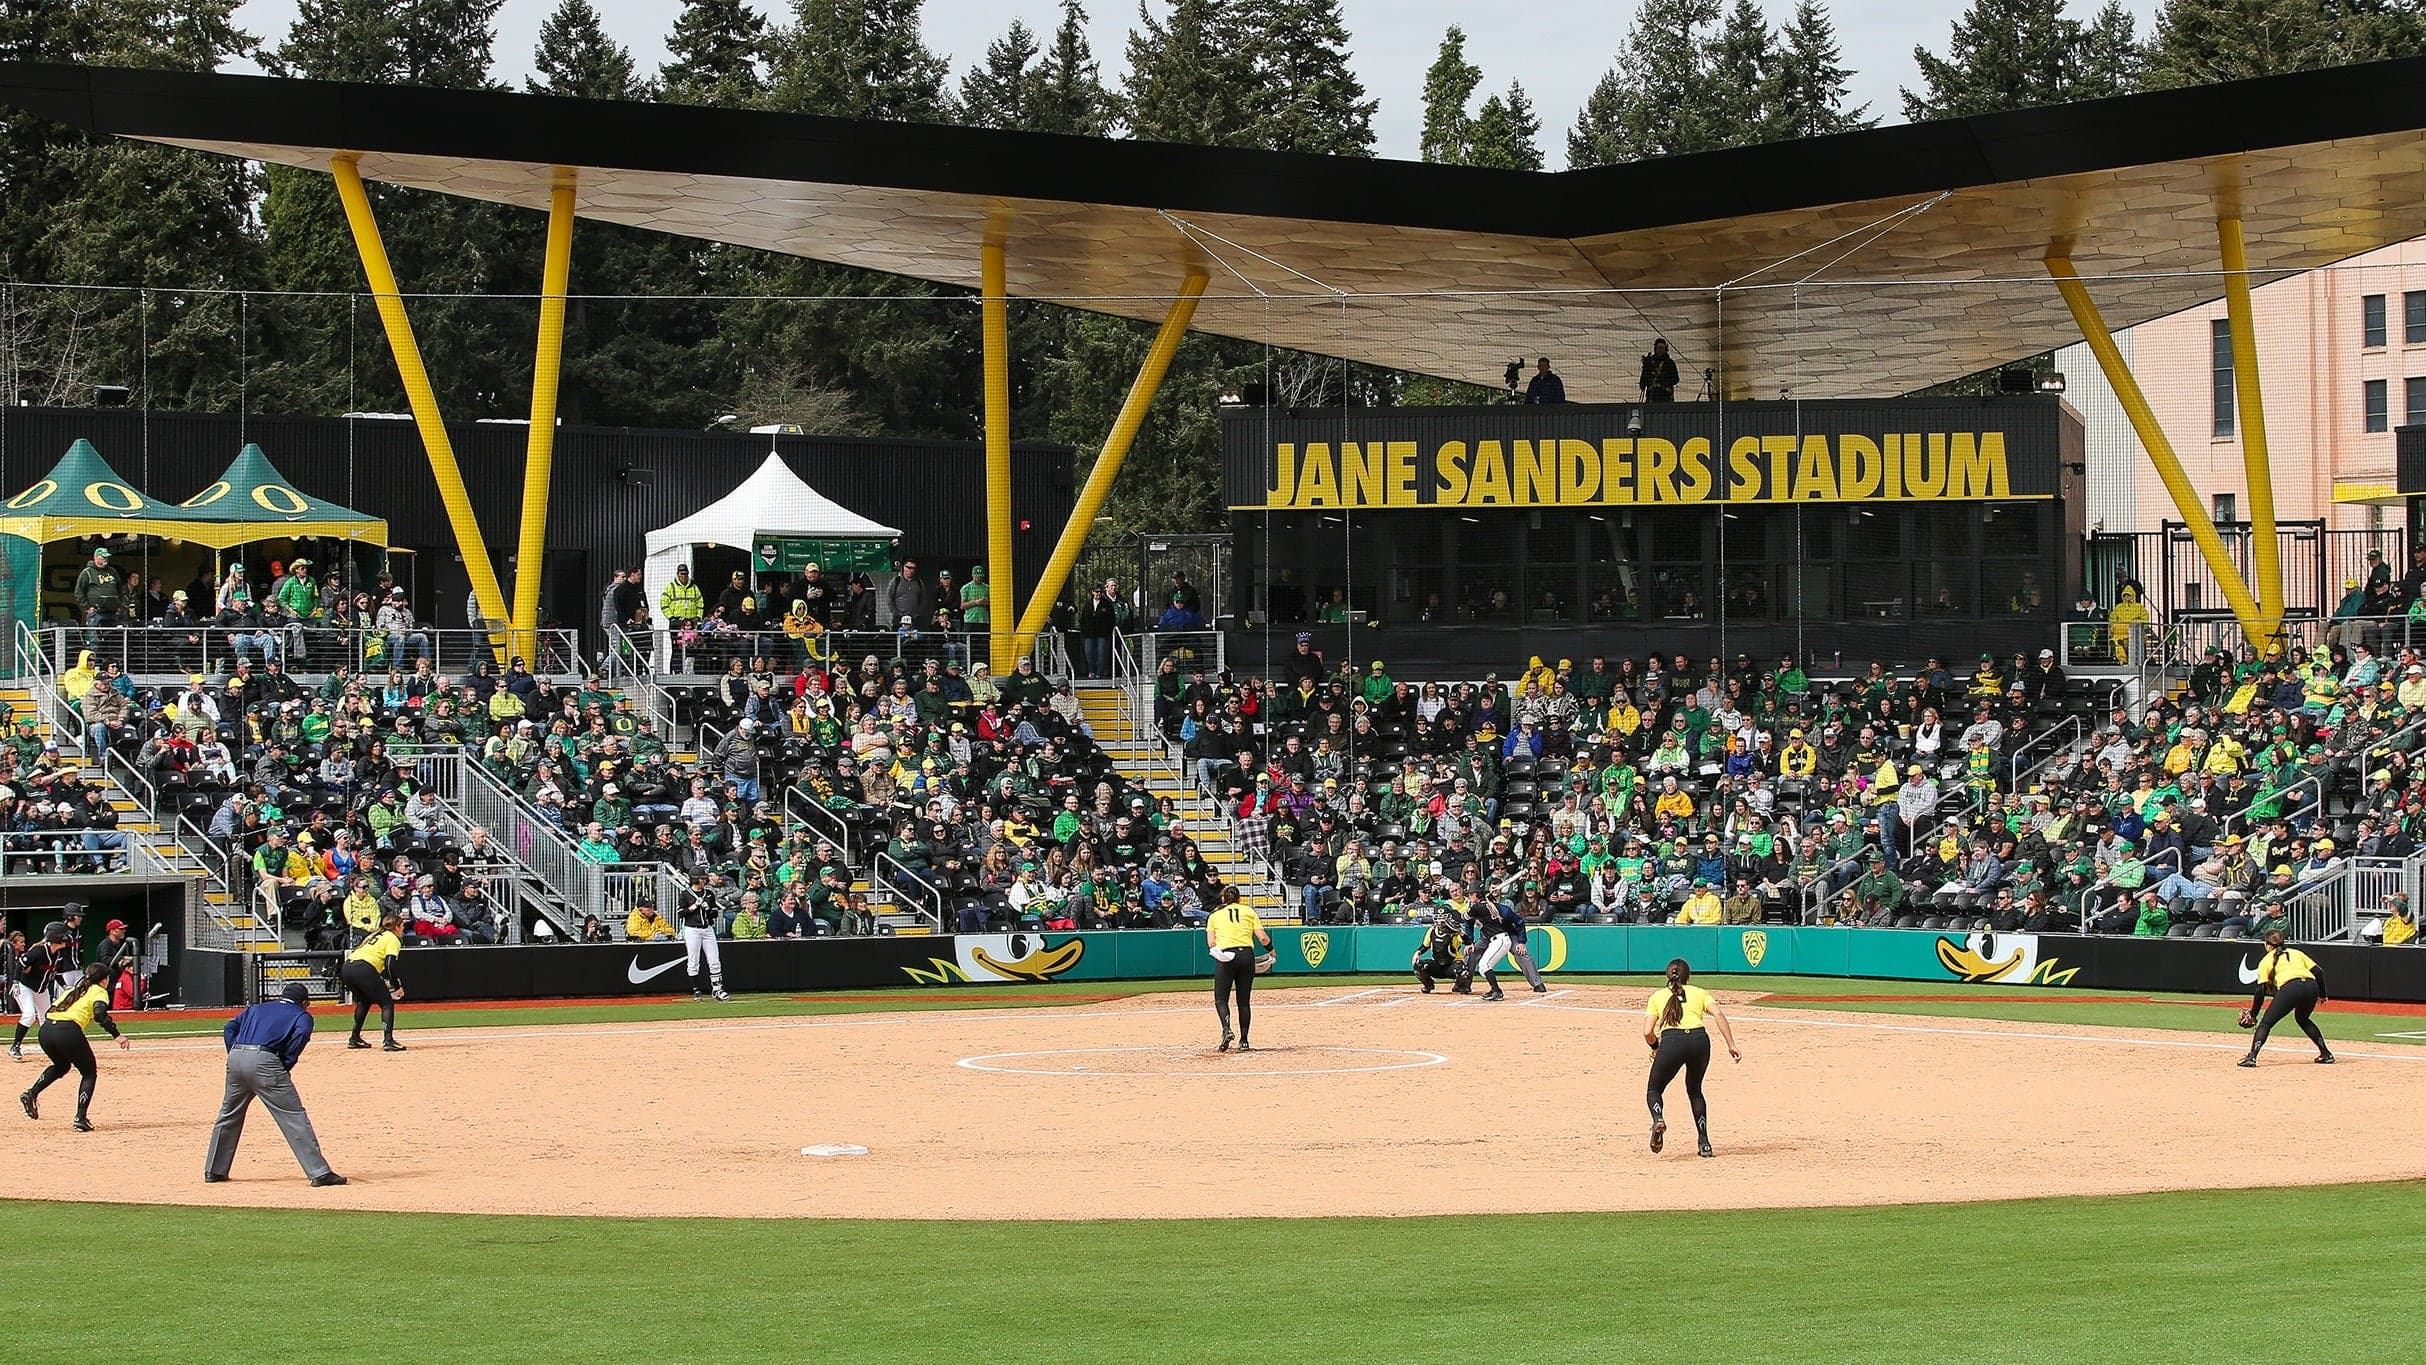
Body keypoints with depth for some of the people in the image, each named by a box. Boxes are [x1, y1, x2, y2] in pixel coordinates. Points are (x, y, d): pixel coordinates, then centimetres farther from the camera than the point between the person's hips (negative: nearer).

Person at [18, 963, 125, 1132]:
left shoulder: (73, 989, 29)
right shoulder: (99, 992, 9)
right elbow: (100, 1014, -11)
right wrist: (116, 1035, -14)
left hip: (45, 1031, 7)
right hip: (68, 1032, -7)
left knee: (61, 1066, 35)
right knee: (90, 1073, 12)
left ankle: (31, 1094, 18)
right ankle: (81, 1118, -1)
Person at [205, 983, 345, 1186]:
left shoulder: (257, 1008, 30)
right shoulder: (301, 1015, 16)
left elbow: (230, 1028, 19)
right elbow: (301, 1035, -5)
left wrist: (235, 1056, 14)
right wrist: (286, 1066, 2)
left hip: (235, 1057, 5)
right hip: (264, 1061, -5)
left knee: (228, 1115, 22)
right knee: (294, 1117, -5)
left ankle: (214, 1171, 29)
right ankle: (319, 1172, -10)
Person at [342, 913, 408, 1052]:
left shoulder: (374, 935, 31)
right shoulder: (393, 939, 8)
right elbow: (389, 965, -7)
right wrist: (397, 987, -3)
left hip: (346, 968, 8)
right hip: (363, 970, -8)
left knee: (364, 1001, 30)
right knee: (387, 1003, 0)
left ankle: (355, 1039, 30)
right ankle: (388, 1041, -16)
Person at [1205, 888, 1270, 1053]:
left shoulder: (1215, 915, 13)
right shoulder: (1249, 912, 13)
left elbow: (1211, 943, 3)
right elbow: (1263, 938, 7)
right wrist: (1271, 950, 25)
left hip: (1225, 957, -2)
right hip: (1247, 955, 2)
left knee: (1221, 998, 3)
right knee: (1244, 1001, 9)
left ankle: (1226, 1030, -23)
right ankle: (1244, 1041, 7)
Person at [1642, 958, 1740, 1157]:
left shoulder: (1657, 996, 23)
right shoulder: (1699, 993, 24)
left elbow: (1647, 1031, 11)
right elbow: (1718, 1014, 5)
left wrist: (1655, 1047, 31)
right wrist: (1731, 1045, 1)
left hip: (1671, 1040, -2)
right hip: (1699, 1039, 2)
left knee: (1654, 1090, 16)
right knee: (1694, 1090, 25)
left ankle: (1658, 1119, -18)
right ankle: (1704, 1143, 17)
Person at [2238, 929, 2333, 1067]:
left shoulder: (2266, 960, 19)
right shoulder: (2296, 953, 31)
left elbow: (2261, 991, 10)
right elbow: (2318, 971, 20)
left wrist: (2253, 1014, 15)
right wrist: (2322, 994, 28)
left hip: (2289, 989, -5)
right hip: (2311, 986, 5)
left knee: (2266, 1023, 4)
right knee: (2302, 1018, 32)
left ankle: (2252, 1056, -14)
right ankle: (2326, 1054, 29)